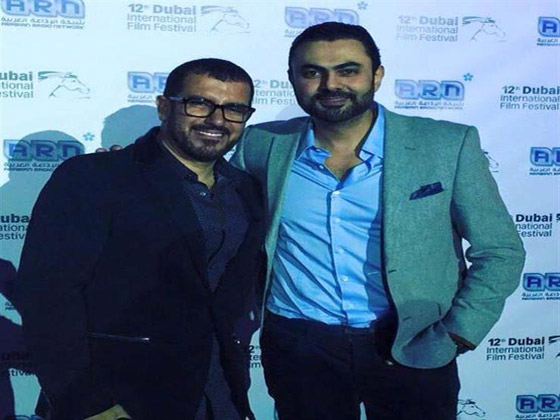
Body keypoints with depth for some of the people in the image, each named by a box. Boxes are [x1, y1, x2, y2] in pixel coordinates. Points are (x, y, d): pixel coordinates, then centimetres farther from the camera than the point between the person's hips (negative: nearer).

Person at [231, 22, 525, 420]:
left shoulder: (448, 145, -8)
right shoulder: (262, 145, -3)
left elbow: (500, 252, -2)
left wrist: (454, 337, -9)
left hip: (412, 348, -1)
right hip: (297, 346, 2)